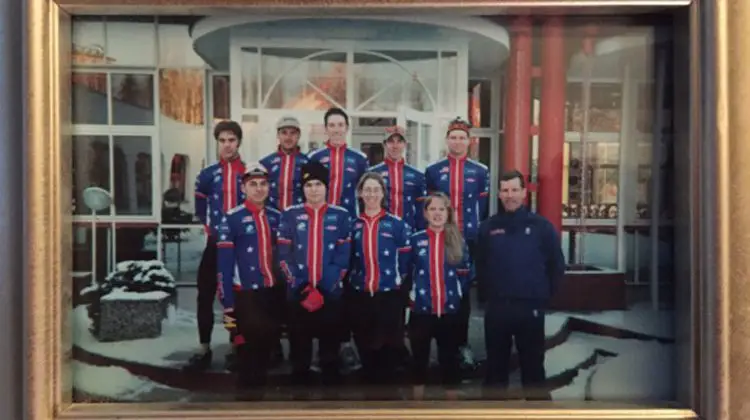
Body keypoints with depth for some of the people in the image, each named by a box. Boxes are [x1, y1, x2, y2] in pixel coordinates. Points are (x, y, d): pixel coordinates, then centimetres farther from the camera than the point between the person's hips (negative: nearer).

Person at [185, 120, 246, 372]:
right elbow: (201, 211, 8)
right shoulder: (207, 175, 5)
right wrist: (213, 230, -1)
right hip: (215, 243, 1)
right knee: (205, 296, 0)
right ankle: (204, 351, 11)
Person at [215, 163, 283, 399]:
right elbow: (224, 263, -11)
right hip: (246, 293, -5)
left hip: (273, 291, 5)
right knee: (248, 340, -1)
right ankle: (248, 386, 17)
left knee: (269, 338, 14)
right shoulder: (232, 219, -9)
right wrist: (227, 302, -14)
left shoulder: (276, 217, 7)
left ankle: (262, 381, 31)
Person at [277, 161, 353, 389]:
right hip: (298, 292, 0)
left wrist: (327, 286, -10)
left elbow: (343, 255, -1)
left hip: (331, 292, 0)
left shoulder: (341, 215, 3)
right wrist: (301, 286, -10)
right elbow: (284, 255, 0)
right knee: (299, 344, 7)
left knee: (331, 343, 7)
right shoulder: (290, 214, 4)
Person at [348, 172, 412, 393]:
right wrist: (350, 284, 3)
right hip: (359, 296, 3)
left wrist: (402, 288, -4)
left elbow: (405, 260, 0)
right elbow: (347, 260, 12)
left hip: (390, 295, -2)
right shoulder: (353, 225, 8)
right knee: (365, 346, 10)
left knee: (389, 346, 2)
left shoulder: (397, 224, 0)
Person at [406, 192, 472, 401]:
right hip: (420, 311, 0)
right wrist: (411, 293, -2)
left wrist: (458, 294, 0)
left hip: (450, 312, 1)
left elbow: (465, 275, 9)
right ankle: (418, 401, 25)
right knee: (419, 358, 11)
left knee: (450, 359, 9)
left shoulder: (458, 241, 4)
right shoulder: (415, 240, 0)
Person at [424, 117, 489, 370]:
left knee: (464, 290, 7)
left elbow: (484, 209, 5)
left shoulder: (481, 172, 4)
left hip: (470, 240, 0)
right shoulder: (433, 171, 4)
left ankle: (462, 343, 15)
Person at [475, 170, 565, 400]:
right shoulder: (488, 227, 4)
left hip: (530, 308, -2)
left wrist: (544, 295, 4)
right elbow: (480, 265, 12)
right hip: (496, 308, 2)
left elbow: (556, 265, 4)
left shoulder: (542, 226, -2)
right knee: (496, 363, 12)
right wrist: (486, 294, 8)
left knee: (533, 364, 6)